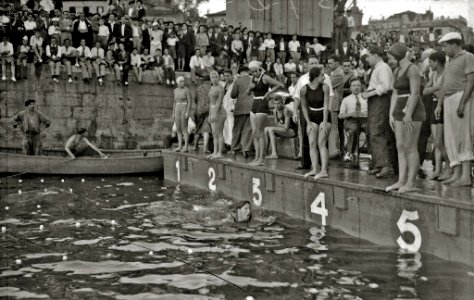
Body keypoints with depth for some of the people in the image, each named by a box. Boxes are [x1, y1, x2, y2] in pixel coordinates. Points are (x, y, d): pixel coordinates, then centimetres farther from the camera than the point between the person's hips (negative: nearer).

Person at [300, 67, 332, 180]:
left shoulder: (324, 87, -11)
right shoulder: (304, 89, -9)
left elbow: (326, 105, -11)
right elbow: (304, 107, 0)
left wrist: (324, 122, -15)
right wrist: (308, 123, -3)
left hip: (324, 116, -2)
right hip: (312, 117, 3)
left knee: (321, 143, -11)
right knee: (312, 143, -3)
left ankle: (324, 170, -13)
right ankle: (315, 169, -1)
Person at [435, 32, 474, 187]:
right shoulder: (451, 61, 22)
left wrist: (462, 103, -21)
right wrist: (439, 104, 13)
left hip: (461, 97, -9)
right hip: (448, 100, 9)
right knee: (451, 139, 5)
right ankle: (456, 174, 8)